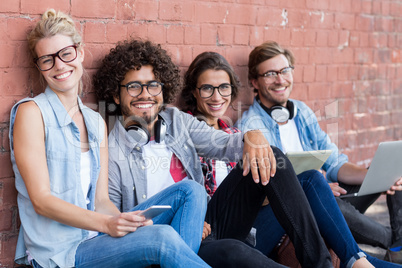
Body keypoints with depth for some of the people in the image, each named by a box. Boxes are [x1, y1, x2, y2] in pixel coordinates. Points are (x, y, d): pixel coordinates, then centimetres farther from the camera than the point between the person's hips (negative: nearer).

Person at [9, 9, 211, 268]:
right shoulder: (31, 112, -6)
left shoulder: (96, 123, 14)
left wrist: (126, 221, -12)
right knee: (162, 237, -31)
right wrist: (106, 224, -24)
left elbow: (101, 200, 10)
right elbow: (41, 200, -13)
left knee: (191, 191, -6)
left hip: (94, 236, 7)